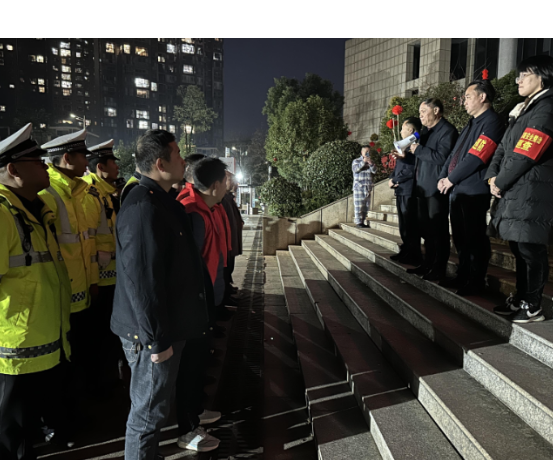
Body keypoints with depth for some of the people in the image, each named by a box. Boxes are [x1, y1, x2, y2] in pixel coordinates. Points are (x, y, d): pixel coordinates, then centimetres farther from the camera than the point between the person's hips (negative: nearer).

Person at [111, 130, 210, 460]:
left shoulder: (161, 201, 10)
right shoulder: (144, 208, -23)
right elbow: (141, 280, -26)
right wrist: (156, 339, -21)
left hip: (167, 326, 10)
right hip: (153, 334, -10)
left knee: (153, 407, 24)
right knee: (150, 412, 8)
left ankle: (150, 452, 42)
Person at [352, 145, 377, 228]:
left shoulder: (370, 161, 15)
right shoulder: (356, 161, 3)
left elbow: (374, 171, 2)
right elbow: (355, 169, -15)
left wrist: (371, 164, -16)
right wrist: (363, 162, -23)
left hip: (368, 187, 5)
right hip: (359, 187, -5)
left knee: (367, 206, 5)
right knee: (359, 205, -7)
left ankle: (363, 221, 13)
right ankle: (359, 222, -2)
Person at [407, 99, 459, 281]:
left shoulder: (447, 130, -9)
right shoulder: (425, 132, 19)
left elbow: (442, 156, -21)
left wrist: (418, 150, -13)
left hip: (437, 188, -9)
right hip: (423, 187, 9)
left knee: (438, 230, -3)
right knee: (426, 228, 14)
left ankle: (439, 269, 5)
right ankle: (428, 264, 23)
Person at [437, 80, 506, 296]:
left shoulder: (492, 122, -10)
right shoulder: (472, 123, 21)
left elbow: (476, 157, -19)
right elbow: (455, 153, 18)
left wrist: (451, 179, -12)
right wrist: (443, 177, 5)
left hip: (474, 191, -9)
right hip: (457, 190, 9)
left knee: (474, 238, -2)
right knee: (461, 237, 14)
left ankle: (476, 282, 8)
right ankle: (463, 276, 25)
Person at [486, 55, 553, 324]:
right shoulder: (523, 109, 21)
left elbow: (525, 155, -17)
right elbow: (503, 147, 17)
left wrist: (501, 183, -8)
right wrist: (493, 176, 2)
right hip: (513, 192, 9)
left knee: (530, 250, -4)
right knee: (519, 248, 13)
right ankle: (520, 299, 24)